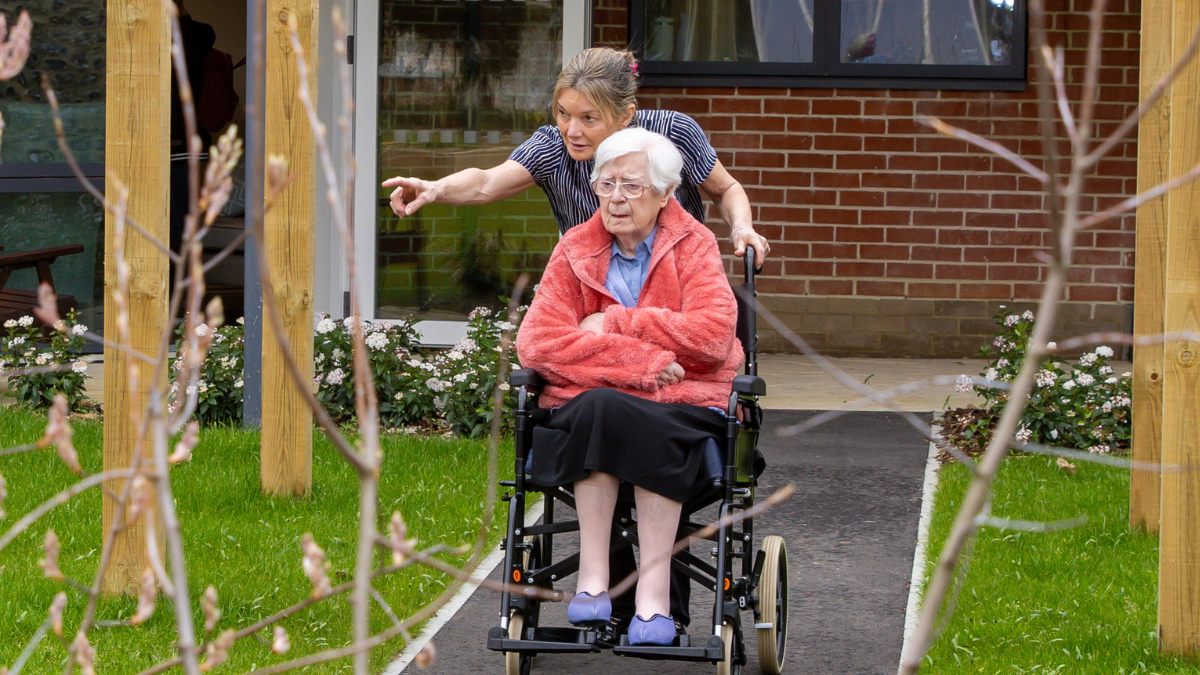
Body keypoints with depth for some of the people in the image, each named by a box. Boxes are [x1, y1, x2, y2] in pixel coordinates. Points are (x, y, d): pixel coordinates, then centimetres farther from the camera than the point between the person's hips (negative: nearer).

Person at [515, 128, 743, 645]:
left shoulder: (693, 246, 6)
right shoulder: (574, 251, 9)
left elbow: (713, 333, -10)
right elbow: (537, 341, -5)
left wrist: (617, 323, -10)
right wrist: (641, 360, -15)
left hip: (684, 408, -1)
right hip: (591, 403, 1)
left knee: (647, 429, -35)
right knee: (598, 409, -34)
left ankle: (654, 588, -33)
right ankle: (592, 577, -33)